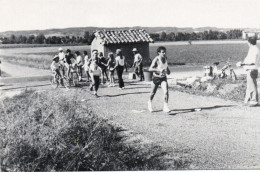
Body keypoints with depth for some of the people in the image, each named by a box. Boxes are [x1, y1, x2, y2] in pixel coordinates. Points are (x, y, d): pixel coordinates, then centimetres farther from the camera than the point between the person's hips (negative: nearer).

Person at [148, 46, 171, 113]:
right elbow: (150, 69, -28)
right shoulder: (156, 59, -17)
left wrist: (168, 70, 1)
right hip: (156, 78, -3)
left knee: (166, 92, -17)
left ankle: (165, 107, -11)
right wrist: (159, 70, -39)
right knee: (153, 93, 15)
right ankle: (150, 102, 44)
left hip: (163, 78, 3)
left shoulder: (165, 58, 0)